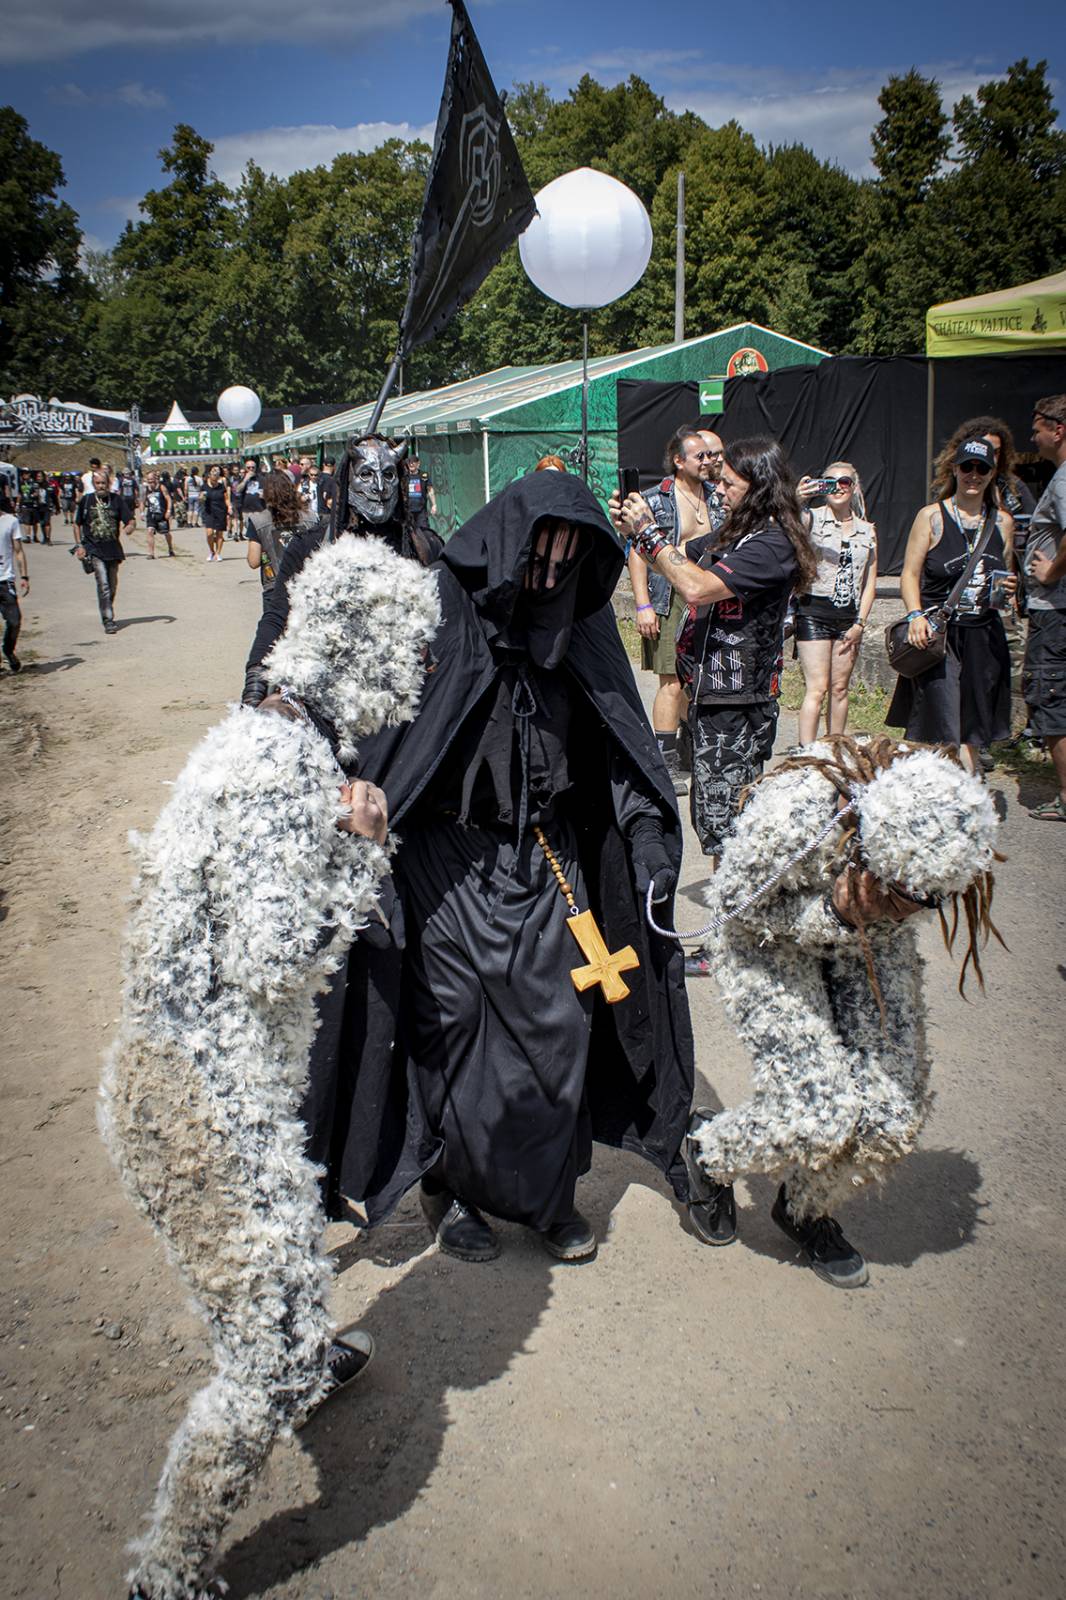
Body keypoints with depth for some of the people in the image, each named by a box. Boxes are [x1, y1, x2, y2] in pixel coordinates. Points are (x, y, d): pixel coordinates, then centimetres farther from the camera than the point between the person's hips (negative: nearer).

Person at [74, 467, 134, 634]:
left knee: (112, 585, 11)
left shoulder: (117, 500, 2)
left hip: (113, 548, 2)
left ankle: (109, 616, 30)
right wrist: (79, 545, 1)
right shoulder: (86, 500, 1)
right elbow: (77, 525, 10)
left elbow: (130, 523, 1)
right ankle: (108, 620, -14)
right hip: (94, 548, -2)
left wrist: (125, 530, -21)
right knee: (103, 584, -15)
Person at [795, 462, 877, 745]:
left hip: (849, 615, 5)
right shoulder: (811, 518, -2)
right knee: (817, 689, -10)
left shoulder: (867, 530, 11)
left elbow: (870, 583, 11)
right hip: (814, 610, -4)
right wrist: (796, 502, -40)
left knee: (840, 689, 9)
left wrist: (860, 623, 3)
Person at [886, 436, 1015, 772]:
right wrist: (916, 615, -18)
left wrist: (1009, 588, 0)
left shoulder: (1003, 522, 12)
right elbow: (910, 573, -3)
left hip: (984, 636, 4)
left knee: (973, 733, 6)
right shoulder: (932, 516, -1)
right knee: (942, 734, -9)